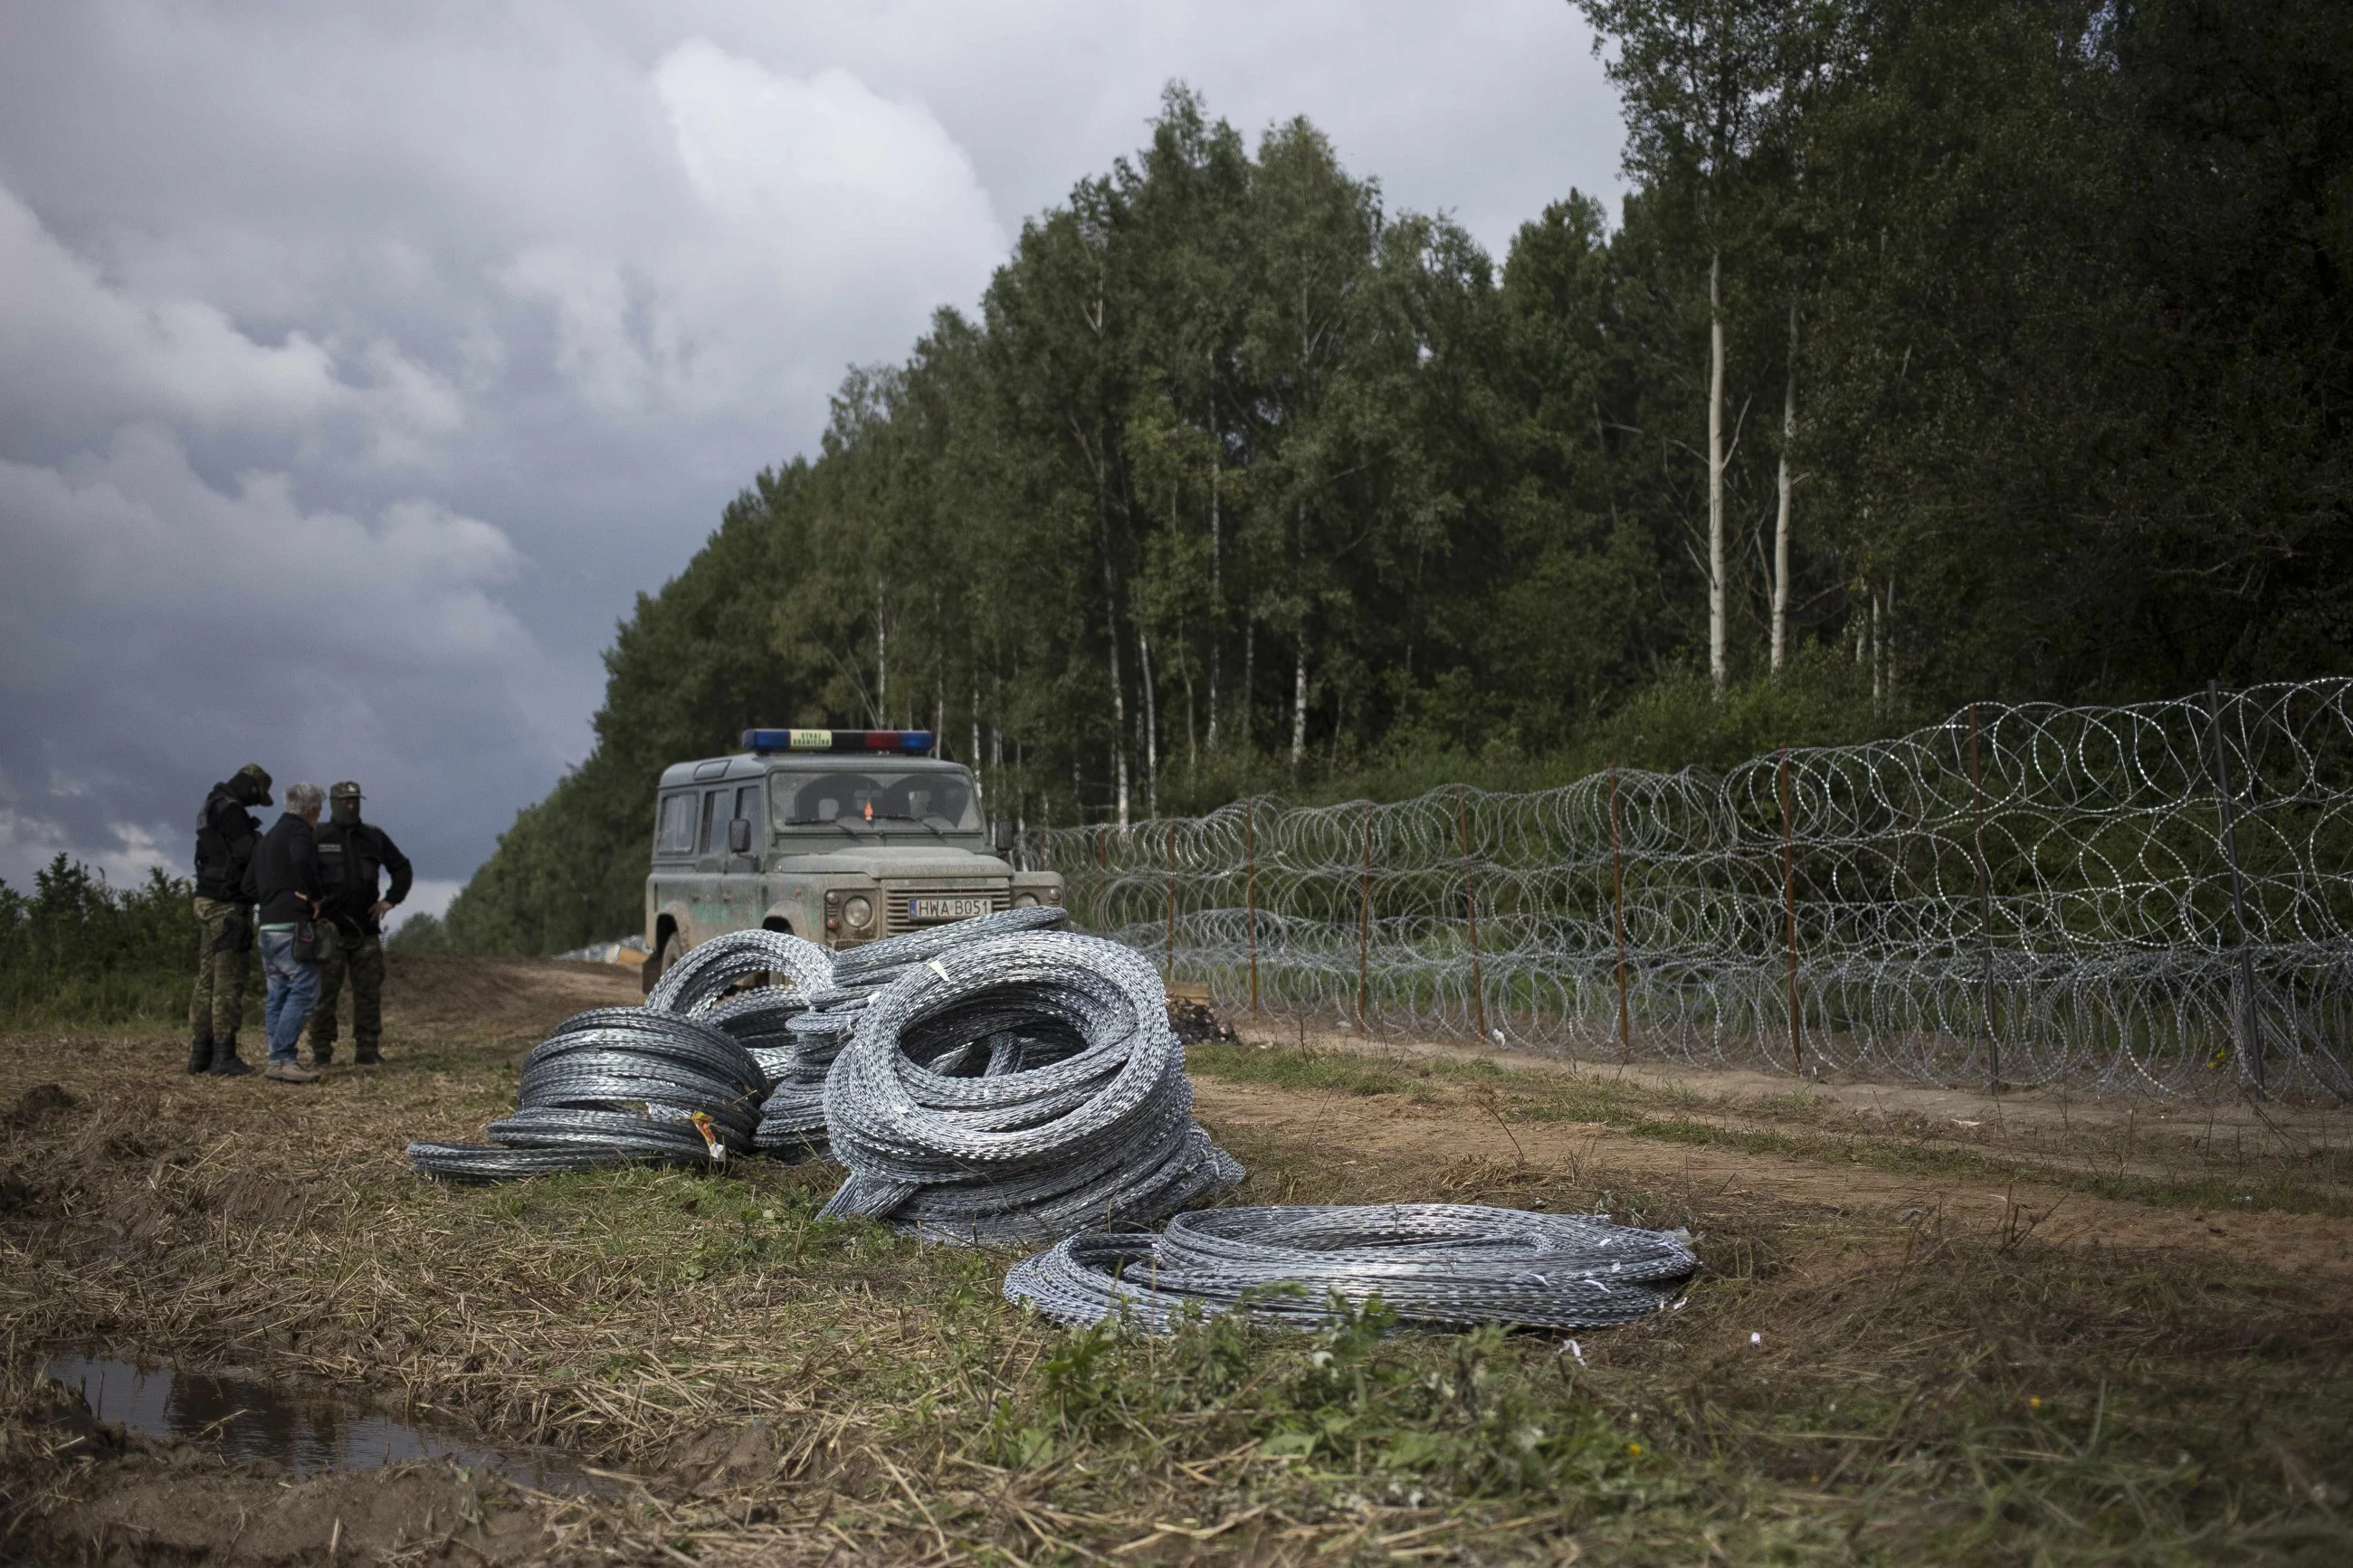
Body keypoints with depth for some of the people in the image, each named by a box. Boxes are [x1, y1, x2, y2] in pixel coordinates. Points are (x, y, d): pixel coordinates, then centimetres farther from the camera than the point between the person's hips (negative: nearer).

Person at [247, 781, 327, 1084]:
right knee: (303, 989, -10)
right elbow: (302, 861, -27)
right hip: (293, 923, -9)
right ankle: (283, 1058, -17)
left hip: (268, 923, 9)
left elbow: (249, 884, 22)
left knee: (278, 993, 12)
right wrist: (315, 895, -14)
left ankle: (277, 1060, 12)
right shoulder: (299, 830, -6)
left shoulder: (269, 835, 23)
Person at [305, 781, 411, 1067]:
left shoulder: (374, 837, 11)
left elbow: (402, 868, 20)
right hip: (330, 929, -4)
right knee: (324, 992, -4)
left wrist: (391, 899, 8)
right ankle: (321, 1052, 2)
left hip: (366, 928, 4)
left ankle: (367, 1050, 9)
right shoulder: (317, 838, 0)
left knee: (369, 991, 3)